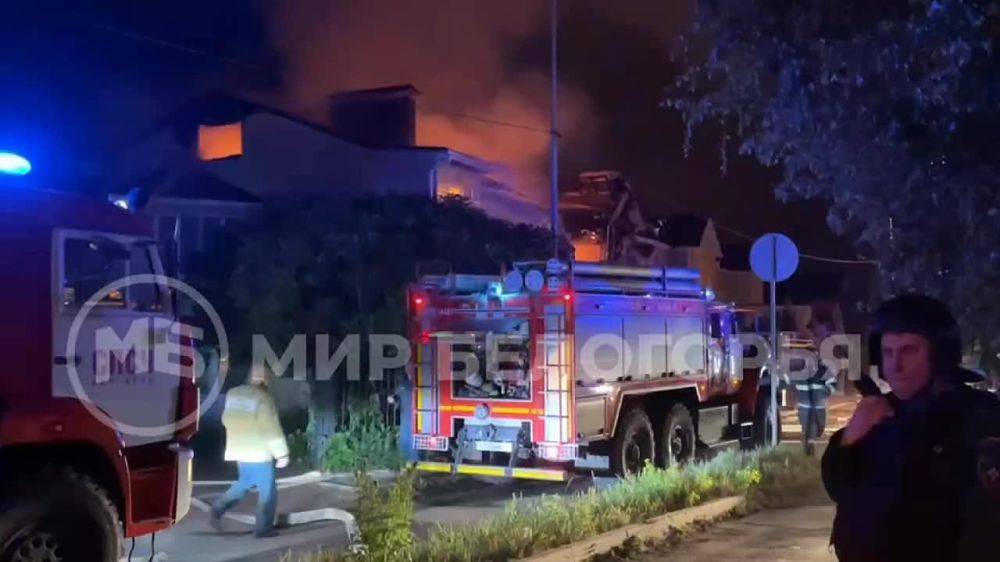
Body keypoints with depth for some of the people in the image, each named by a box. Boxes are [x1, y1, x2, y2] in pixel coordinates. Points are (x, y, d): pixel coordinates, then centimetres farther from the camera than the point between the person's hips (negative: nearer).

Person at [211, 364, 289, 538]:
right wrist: (282, 453, -14)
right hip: (258, 453, -8)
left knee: (245, 482, 27)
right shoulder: (263, 398, -18)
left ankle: (219, 508, 16)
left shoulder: (233, 394, 5)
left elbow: (227, 420, 18)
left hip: (239, 450, 8)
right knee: (268, 491, 5)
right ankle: (263, 528, 8)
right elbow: (272, 429, -19)